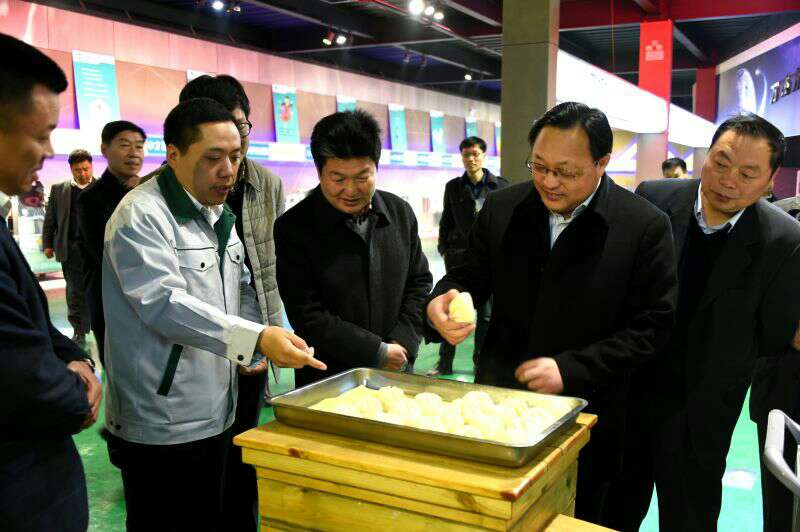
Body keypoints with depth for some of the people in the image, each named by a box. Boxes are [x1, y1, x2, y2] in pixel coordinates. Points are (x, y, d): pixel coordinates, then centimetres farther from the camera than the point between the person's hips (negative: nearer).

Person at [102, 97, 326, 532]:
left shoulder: (219, 216, 12)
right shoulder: (141, 215, -15)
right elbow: (163, 302, -26)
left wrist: (254, 349, 3)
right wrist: (256, 338, -34)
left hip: (215, 414, 8)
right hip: (160, 426, -7)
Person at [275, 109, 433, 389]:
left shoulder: (401, 212, 0)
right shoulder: (293, 227, -14)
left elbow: (419, 281, 8)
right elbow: (307, 316, -15)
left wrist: (403, 342, -7)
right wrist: (378, 353, -16)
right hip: (327, 379, -3)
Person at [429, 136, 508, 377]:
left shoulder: (501, 186, 4)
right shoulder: (453, 187, 9)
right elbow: (446, 221, 13)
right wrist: (444, 250, 5)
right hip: (459, 256, 1)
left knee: (486, 313, 6)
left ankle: (481, 362, 18)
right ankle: (445, 363, 11)